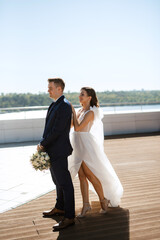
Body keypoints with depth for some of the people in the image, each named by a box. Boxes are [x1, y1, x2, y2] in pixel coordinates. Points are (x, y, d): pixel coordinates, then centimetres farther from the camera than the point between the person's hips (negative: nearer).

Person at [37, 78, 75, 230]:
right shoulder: (55, 105, 14)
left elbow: (57, 130, -21)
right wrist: (44, 144, 3)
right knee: (58, 182, 22)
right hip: (51, 150, 10)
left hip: (59, 151, -10)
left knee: (65, 183, -2)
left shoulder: (64, 106, -17)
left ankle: (69, 217, 7)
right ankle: (59, 208, 38)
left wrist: (42, 144, -12)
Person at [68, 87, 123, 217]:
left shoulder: (90, 112, -15)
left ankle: (103, 200, 18)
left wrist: (73, 111, -15)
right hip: (78, 145, 8)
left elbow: (77, 127, -22)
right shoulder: (81, 110, 11)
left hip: (86, 146, -8)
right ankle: (86, 204, 15)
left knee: (90, 175, -1)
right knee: (81, 176, 7)